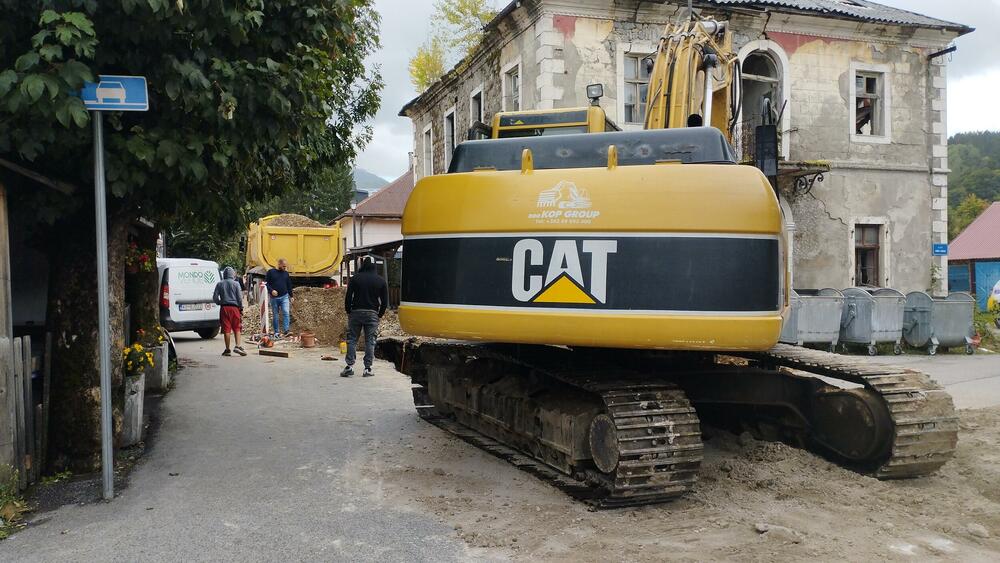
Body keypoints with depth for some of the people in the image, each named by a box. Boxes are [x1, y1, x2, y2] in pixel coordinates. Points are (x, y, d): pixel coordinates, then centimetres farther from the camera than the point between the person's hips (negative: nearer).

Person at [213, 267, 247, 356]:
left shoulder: (219, 284, 4)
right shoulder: (236, 284, -1)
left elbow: (215, 297, 4)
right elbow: (239, 297, -3)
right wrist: (241, 308, 5)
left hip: (224, 308, 2)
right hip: (234, 308, -1)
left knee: (226, 329, 3)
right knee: (237, 328, 5)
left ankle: (227, 350, 6)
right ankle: (237, 346, -10)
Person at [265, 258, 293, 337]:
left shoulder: (286, 273, 9)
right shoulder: (271, 272, 0)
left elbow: (289, 285, 16)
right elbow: (266, 283, 0)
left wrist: (291, 296, 16)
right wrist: (271, 290, -15)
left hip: (284, 297, 1)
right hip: (274, 298, -1)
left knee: (286, 313, -15)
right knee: (275, 316, 6)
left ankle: (286, 331, -19)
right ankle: (276, 332, 14)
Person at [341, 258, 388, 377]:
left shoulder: (355, 278, 3)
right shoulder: (381, 281, 5)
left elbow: (348, 297, -1)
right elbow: (385, 301, 3)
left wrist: (348, 312, 9)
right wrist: (379, 315, 13)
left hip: (356, 312, 0)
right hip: (372, 314, 0)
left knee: (352, 339, 6)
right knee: (370, 341, 3)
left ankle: (350, 366, -2)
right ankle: (368, 368, 1)